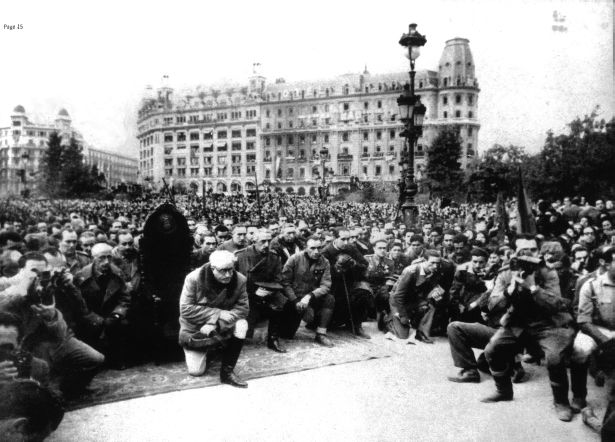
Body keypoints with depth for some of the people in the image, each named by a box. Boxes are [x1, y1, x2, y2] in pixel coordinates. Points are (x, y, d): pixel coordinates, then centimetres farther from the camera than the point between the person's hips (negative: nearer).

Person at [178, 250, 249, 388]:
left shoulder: (239, 280, -16)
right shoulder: (194, 278, -22)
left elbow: (243, 307, -18)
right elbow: (185, 309, -24)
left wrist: (215, 323, -32)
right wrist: (219, 314, -31)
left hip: (223, 326, 2)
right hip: (194, 328, -2)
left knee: (242, 325, -29)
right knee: (196, 371, -10)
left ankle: (227, 371, -15)